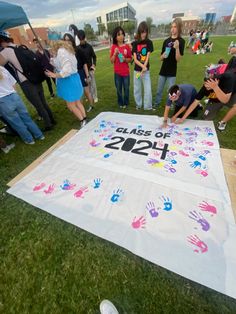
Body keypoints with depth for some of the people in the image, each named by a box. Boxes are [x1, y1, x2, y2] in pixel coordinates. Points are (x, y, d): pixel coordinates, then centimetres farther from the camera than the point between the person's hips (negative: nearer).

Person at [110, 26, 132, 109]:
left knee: (126, 88, 4)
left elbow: (130, 59, 7)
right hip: (117, 72, 0)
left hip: (126, 71, 0)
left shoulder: (127, 46, 3)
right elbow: (111, 61, 1)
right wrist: (115, 53, -14)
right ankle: (120, 103, 20)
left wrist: (125, 59, -12)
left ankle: (126, 103, 20)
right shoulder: (113, 47, 2)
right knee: (119, 88, 5)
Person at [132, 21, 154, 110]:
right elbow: (135, 59, -5)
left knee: (148, 89, -5)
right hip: (136, 70, 1)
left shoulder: (149, 42, 2)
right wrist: (142, 66, -20)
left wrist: (144, 68, -18)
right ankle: (138, 105, 25)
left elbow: (147, 57, -4)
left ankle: (148, 107, 8)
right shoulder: (135, 43, 3)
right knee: (136, 89, 7)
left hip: (146, 70, -1)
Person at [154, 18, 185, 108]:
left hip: (172, 71, -4)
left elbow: (178, 59, -12)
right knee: (159, 90, 10)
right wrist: (163, 55, -9)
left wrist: (177, 48, -26)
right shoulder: (166, 41, 11)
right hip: (163, 70, 4)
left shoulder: (181, 41, -3)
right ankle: (156, 104, 24)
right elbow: (161, 58, 13)